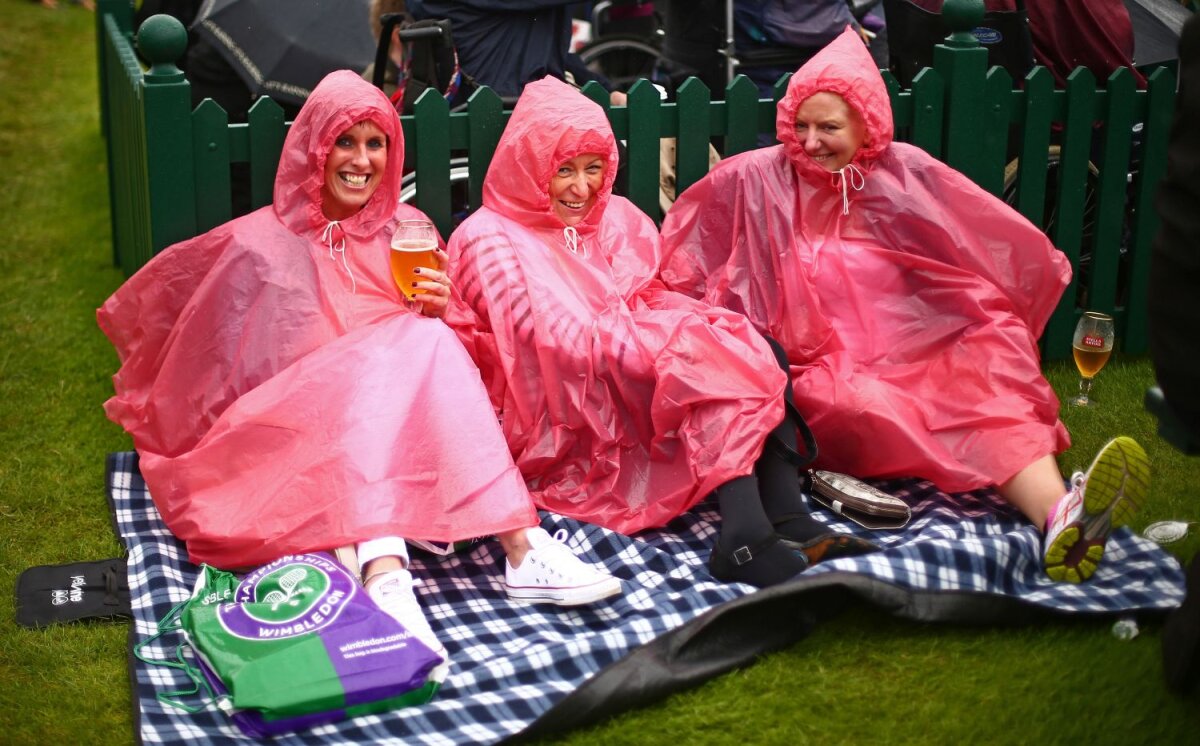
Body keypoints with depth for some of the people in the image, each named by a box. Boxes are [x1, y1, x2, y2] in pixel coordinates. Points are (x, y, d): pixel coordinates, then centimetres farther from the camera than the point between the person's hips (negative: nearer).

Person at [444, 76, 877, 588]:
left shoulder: (616, 218, 15)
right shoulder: (491, 240, -6)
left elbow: (650, 303, 10)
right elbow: (560, 343, -17)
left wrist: (697, 325, -16)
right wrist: (681, 348, -25)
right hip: (563, 431, -7)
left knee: (760, 352, -17)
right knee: (721, 368, -26)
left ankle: (785, 519, -32)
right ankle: (745, 537, -40)